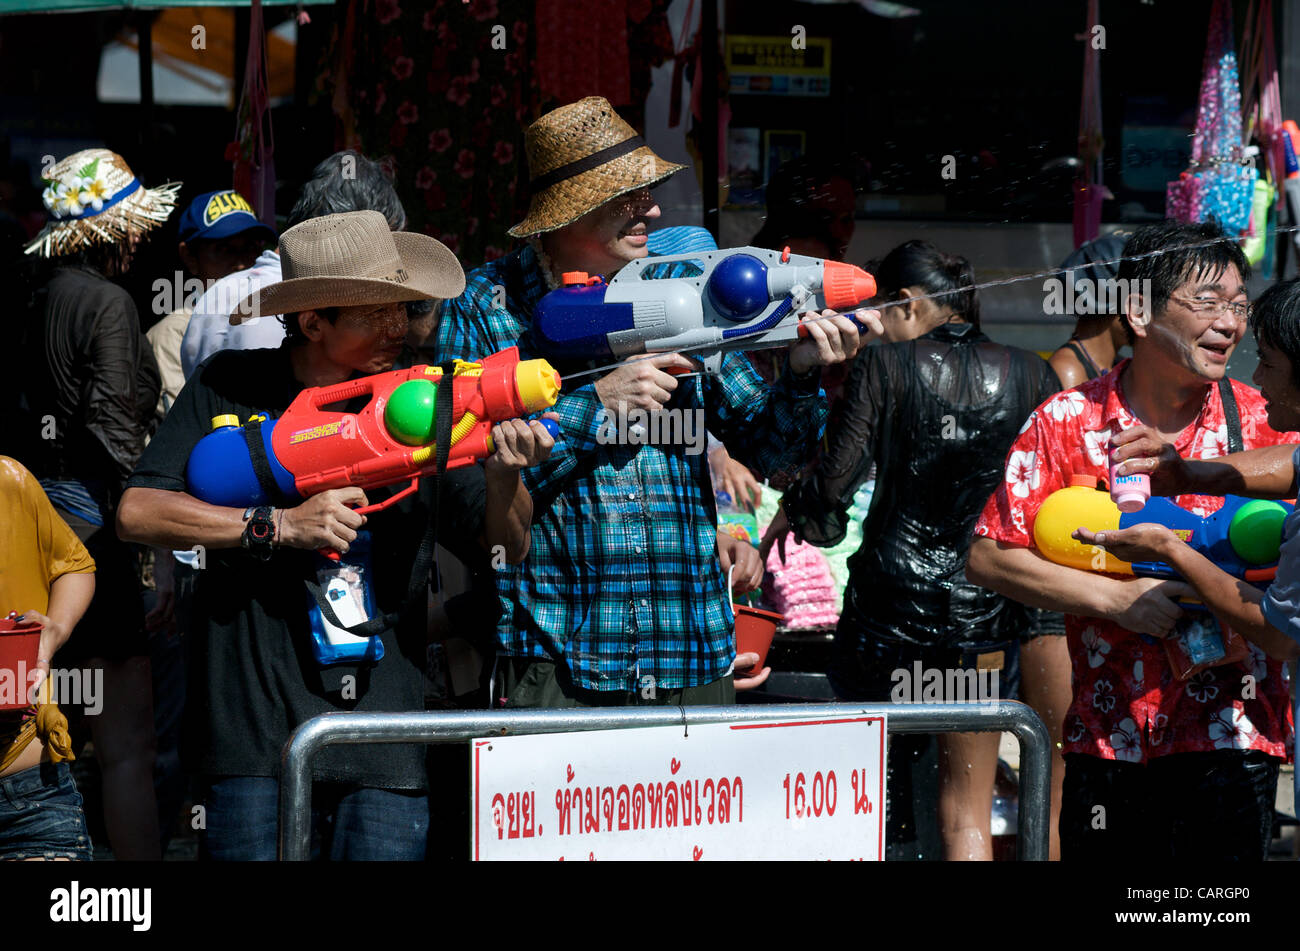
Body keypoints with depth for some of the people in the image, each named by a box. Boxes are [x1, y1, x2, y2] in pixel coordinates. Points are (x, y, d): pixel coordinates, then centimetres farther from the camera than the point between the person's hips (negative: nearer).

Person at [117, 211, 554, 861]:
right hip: (256, 725, -2)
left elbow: (505, 549, 7)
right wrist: (278, 527, -12)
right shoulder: (230, 387, 2)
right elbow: (137, 513, -4)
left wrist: (502, 477, -15)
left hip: (383, 727, 2)